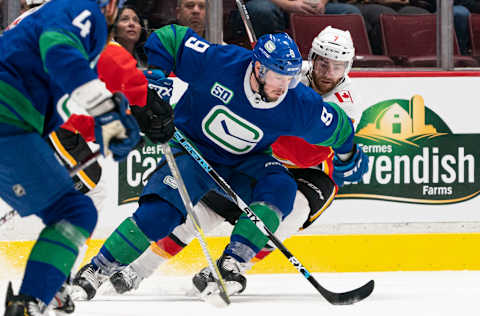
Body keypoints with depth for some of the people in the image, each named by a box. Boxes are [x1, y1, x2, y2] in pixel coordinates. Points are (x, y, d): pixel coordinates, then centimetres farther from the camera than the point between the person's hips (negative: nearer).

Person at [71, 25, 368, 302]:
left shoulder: (302, 105, -19)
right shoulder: (219, 62, -26)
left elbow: (335, 125, 2)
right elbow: (170, 39, -14)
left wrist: (348, 154, 12)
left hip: (244, 164, 3)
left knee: (281, 187, -28)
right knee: (161, 212, -27)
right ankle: (97, 271, -17)